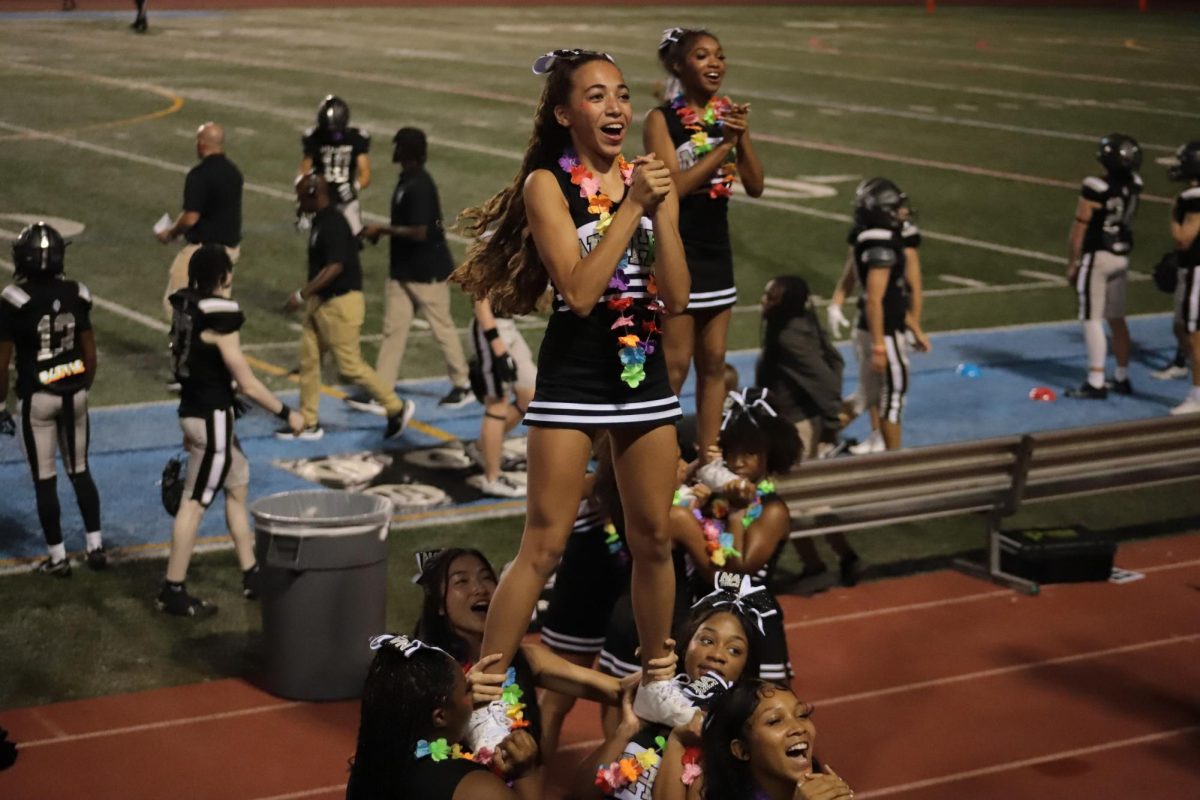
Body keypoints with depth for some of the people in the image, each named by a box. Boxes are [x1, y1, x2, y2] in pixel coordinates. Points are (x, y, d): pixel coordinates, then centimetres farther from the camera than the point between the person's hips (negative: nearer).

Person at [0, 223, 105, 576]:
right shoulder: (76, 295, -3)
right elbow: (90, 355, 4)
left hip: (36, 399, -4)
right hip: (74, 394, 4)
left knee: (45, 480, 7)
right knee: (80, 471, 18)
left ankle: (58, 557, 13)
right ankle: (95, 546, 20)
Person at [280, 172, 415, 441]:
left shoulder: (333, 225, -22)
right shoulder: (319, 221, 8)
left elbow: (335, 267, -28)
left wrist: (301, 295, -26)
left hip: (340, 303, -10)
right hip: (320, 301, 10)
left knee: (350, 364, -2)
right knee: (308, 359, 11)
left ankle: (397, 408, 11)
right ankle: (308, 423, 20)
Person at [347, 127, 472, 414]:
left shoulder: (420, 187, -22)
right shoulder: (406, 181, 7)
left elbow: (419, 232, -28)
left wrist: (382, 230, -19)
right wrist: (382, 231, 5)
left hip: (427, 272, -9)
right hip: (402, 270, 9)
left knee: (442, 327, 6)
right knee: (393, 328, 6)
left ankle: (462, 386, 21)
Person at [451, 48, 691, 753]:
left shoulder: (650, 178, 5)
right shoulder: (548, 184, -8)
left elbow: (676, 297, -2)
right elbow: (579, 292, -19)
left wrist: (660, 210, -13)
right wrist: (631, 205, -19)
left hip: (645, 373, 5)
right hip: (573, 376, -5)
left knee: (654, 537, 13)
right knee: (545, 545, -5)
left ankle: (658, 682, 30)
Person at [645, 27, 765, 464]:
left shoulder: (729, 114, 6)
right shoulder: (662, 119, -9)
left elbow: (755, 185, 3)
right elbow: (674, 185, -18)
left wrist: (743, 138, -12)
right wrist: (724, 144, -20)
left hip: (716, 250, 6)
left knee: (713, 363, 10)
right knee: (674, 366, -5)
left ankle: (708, 458, 18)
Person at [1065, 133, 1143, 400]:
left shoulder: (1096, 188, -19)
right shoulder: (1133, 186, -1)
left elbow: (1080, 229, -13)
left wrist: (1072, 262, -3)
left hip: (1097, 257, -7)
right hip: (1121, 257, 7)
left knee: (1092, 320, -2)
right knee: (1116, 319, 16)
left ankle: (1096, 383, -3)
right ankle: (1122, 378, 24)